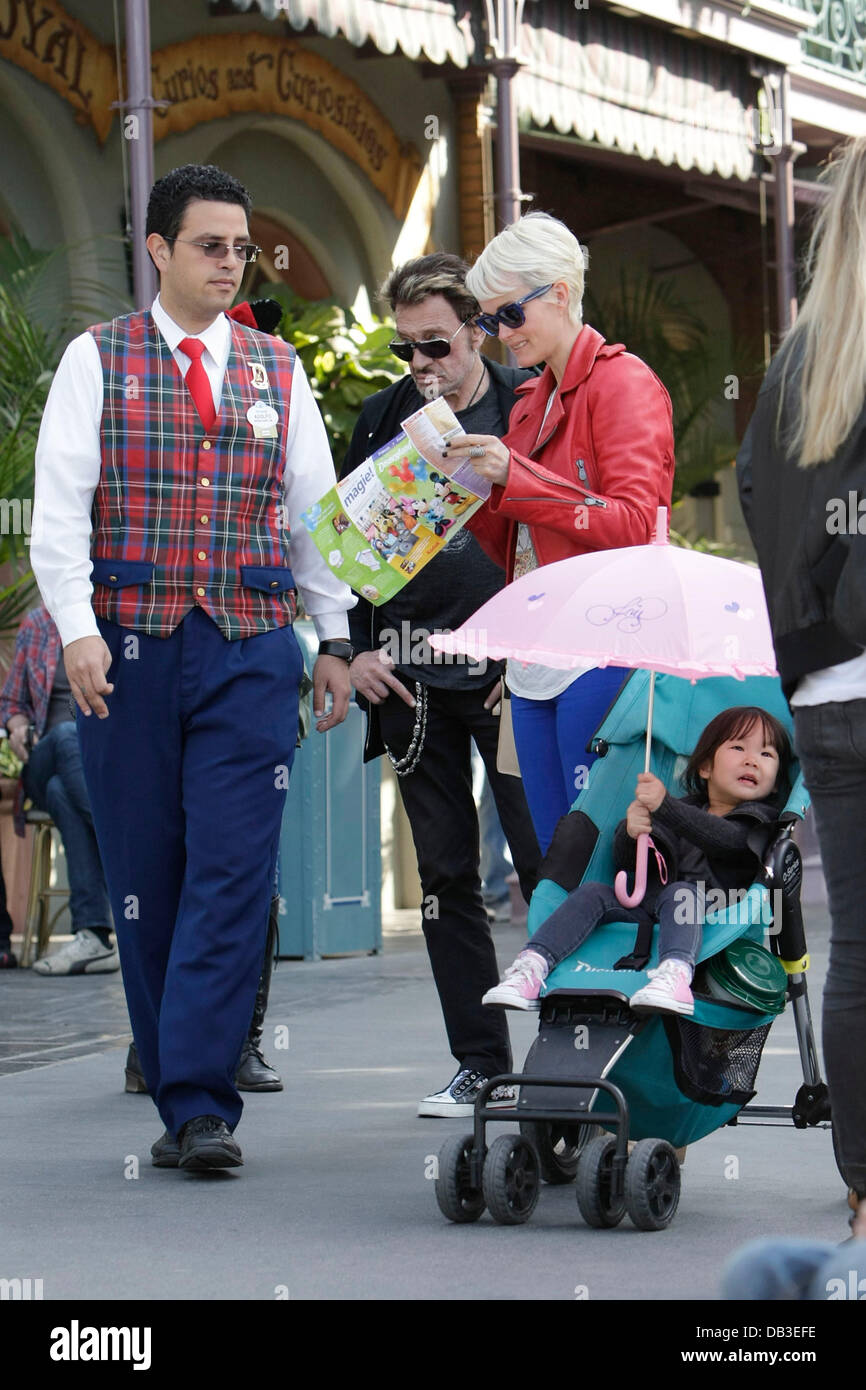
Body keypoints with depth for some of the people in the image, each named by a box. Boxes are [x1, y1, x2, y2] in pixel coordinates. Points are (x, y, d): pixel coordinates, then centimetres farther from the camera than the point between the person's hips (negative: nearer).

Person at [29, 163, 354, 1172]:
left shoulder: (278, 370, 14)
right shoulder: (98, 360, 6)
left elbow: (315, 511, 15)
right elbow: (59, 507, -1)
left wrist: (335, 639, 9)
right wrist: (77, 627, -13)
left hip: (251, 650, 1)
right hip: (128, 647, -1)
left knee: (232, 878, -9)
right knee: (144, 877, 2)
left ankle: (201, 1104, -9)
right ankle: (179, 1101, 11)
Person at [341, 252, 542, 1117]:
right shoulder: (383, 417, 11)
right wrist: (353, 649, 5)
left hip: (510, 676, -4)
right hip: (409, 680, 4)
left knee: (544, 861, -5)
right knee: (444, 874, 6)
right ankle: (478, 1060, 13)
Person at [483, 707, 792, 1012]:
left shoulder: (760, 820, 8)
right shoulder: (683, 810, 23)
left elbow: (726, 839, -16)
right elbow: (625, 859, 14)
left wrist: (665, 806, -28)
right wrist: (630, 832, -12)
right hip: (644, 917, 5)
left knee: (680, 892, -33)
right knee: (593, 892, -13)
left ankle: (676, 974, -61)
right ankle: (531, 967, -27)